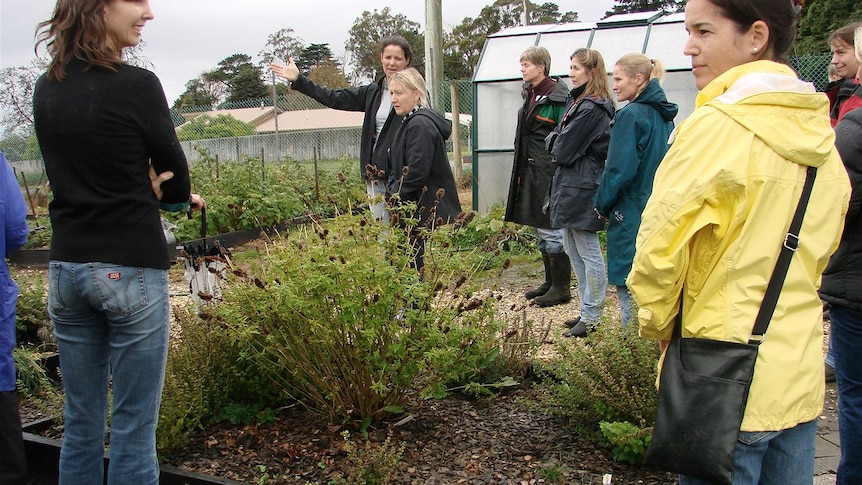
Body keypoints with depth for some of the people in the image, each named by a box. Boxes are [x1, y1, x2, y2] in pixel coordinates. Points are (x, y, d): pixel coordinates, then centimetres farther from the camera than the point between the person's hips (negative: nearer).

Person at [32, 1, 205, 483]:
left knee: (81, 424, 17)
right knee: (134, 428, 5)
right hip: (131, 269, -6)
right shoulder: (136, 86, -12)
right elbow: (176, 178, -2)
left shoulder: (46, 89, 7)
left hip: (66, 267, 6)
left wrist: (142, 189, 4)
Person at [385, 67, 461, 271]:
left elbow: (416, 173, -23)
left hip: (424, 212, -10)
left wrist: (394, 196, -12)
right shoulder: (409, 122, 16)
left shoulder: (420, 125, -16)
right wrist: (392, 192, 7)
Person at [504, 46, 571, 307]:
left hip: (549, 172, -9)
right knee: (540, 229, 15)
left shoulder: (557, 96, -13)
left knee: (551, 231, -3)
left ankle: (561, 288, 9)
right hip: (531, 172, 9)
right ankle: (550, 282, 27)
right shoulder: (529, 94, 14)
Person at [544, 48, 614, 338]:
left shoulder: (591, 109, -17)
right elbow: (557, 143, 15)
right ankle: (587, 310, 26)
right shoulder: (578, 102, 15)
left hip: (582, 188, -10)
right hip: (570, 186, 10)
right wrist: (557, 142, -4)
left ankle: (591, 317, 9)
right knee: (573, 250, 16)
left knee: (589, 253, -1)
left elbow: (564, 150, -17)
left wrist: (554, 142, 2)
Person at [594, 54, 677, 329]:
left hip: (631, 214, -9)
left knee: (628, 285, -2)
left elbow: (620, 169, -17)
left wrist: (602, 204, -3)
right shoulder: (662, 115, 12)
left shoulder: (631, 115, -14)